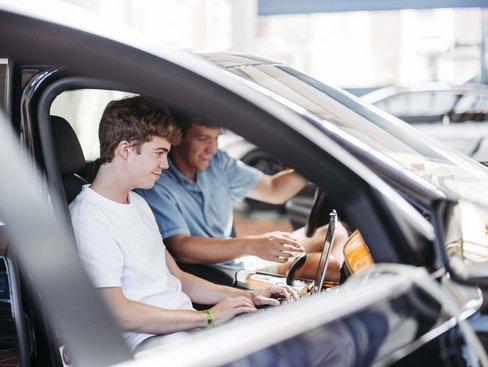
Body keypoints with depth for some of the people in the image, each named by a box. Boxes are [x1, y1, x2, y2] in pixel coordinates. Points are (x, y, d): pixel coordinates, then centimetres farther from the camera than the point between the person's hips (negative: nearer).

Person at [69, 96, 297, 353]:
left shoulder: (137, 204, 20)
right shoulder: (89, 219, -13)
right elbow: (118, 314, -20)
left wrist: (248, 297, 10)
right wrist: (208, 317, -17)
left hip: (188, 329, 9)